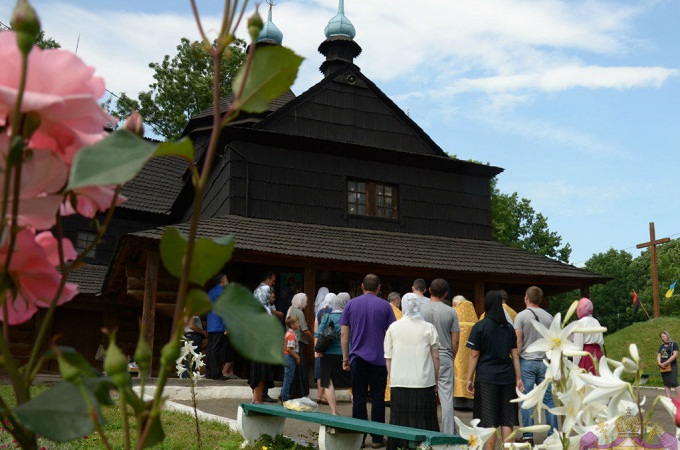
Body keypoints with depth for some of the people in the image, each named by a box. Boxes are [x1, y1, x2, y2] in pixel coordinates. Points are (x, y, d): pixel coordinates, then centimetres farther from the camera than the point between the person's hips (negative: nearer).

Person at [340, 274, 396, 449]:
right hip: (379, 359, -1)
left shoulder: (351, 304, 3)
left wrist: (345, 358, 9)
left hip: (358, 359, 1)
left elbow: (344, 333, 3)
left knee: (359, 398, 7)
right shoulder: (385, 306, 0)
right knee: (377, 398, 6)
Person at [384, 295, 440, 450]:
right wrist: (435, 381, 11)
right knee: (422, 420, 5)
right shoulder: (429, 328, -1)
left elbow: (388, 357, 6)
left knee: (399, 421, 7)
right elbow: (436, 357, 2)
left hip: (399, 383, 1)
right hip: (424, 382, -1)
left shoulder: (393, 327, 3)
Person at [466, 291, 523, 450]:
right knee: (507, 419, 9)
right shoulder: (509, 327, 8)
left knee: (488, 420, 1)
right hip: (507, 377, 4)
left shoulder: (479, 327, -4)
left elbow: (474, 355, -5)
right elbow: (515, 354, 8)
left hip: (486, 378, -4)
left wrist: (469, 378, 1)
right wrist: (518, 378, 13)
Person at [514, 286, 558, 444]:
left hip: (526, 361, -4)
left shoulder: (521, 316, -6)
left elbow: (517, 342, -10)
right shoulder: (548, 317, 7)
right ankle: (553, 434, 11)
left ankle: (528, 436, 1)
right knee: (548, 399, 8)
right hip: (544, 362, 4)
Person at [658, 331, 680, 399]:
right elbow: (659, 355, 15)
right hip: (663, 367, 6)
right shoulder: (662, 346, 17)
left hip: (672, 366, -6)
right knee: (666, 383, 5)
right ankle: (669, 398, 7)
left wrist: (666, 363, -16)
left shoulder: (673, 344, -2)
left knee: (674, 382, -13)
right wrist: (659, 363, -6)